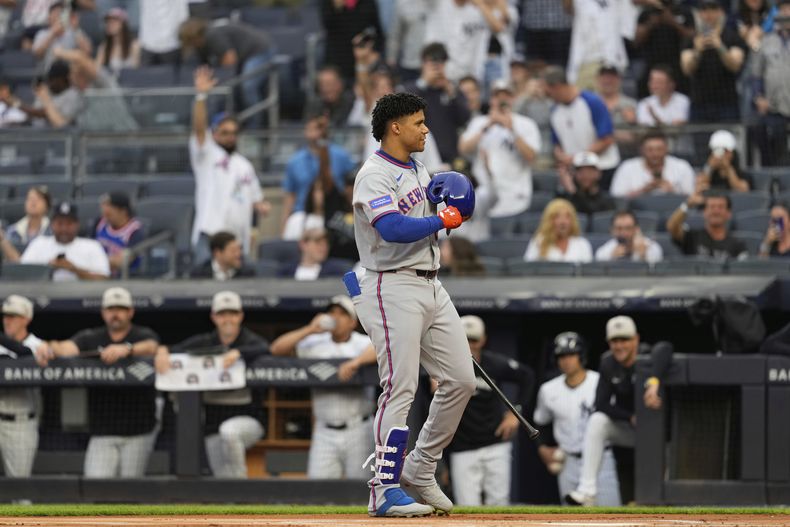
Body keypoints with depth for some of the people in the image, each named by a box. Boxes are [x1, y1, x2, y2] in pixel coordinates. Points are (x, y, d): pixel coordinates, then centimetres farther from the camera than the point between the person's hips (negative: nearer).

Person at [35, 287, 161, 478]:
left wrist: (126, 349, -44)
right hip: (102, 432, 2)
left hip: (139, 432, -2)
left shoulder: (144, 336, 3)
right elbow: (68, 347, -10)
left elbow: (150, 347, -21)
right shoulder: (90, 338, 10)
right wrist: (49, 347, -34)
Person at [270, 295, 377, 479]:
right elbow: (277, 349, 2)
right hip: (325, 432, 2)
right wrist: (309, 330, -6)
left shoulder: (361, 343, 2)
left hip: (357, 430, -2)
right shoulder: (315, 344, 9)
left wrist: (356, 362, -35)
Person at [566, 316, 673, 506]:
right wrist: (631, 418, -24)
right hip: (626, 428, 3)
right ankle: (587, 490, -31)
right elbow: (601, 405, -11)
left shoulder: (648, 356, -22)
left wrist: (654, 382, -64)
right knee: (597, 421, -23)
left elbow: (664, 348, -48)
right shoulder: (608, 363, -8)